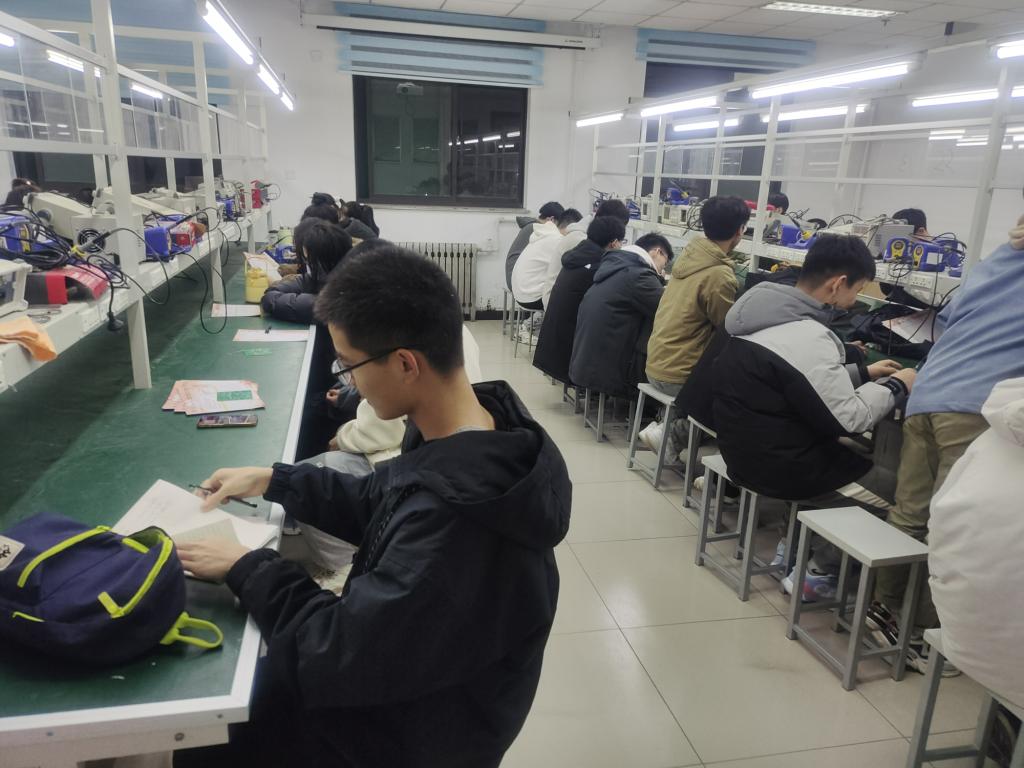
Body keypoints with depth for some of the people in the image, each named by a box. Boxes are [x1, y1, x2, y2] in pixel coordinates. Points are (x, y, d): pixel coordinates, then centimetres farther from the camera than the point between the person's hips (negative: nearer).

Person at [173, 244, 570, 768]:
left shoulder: (451, 520, -40)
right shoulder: (474, 434, -11)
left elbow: (338, 655, -28)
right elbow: (376, 504, 6)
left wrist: (246, 568, -16)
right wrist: (273, 481, 2)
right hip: (403, 675, 7)